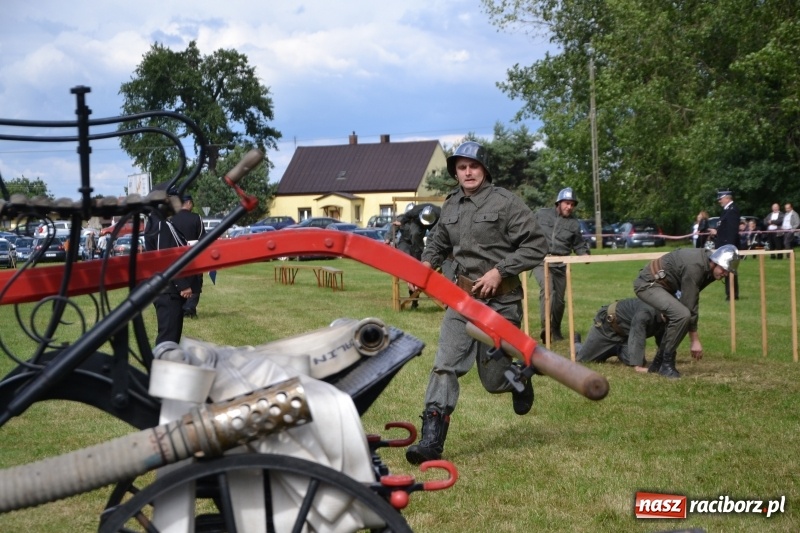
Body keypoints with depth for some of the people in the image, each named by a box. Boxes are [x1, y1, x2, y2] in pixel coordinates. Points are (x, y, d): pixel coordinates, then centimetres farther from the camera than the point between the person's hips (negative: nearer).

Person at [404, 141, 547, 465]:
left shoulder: (506, 203, -9)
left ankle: (519, 374, 42)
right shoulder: (451, 206, 8)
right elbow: (438, 242, 25)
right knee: (445, 367, -7)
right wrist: (426, 265, 5)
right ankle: (431, 440, -7)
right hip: (462, 298, 4)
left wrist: (499, 271, -17)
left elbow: (536, 245, -10)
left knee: (494, 380, 6)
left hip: (499, 301, -4)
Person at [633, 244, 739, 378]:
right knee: (681, 315, -24)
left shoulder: (709, 266, 1)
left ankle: (658, 362, 18)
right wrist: (695, 341, -18)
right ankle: (666, 364, -11)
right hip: (648, 284, -10)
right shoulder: (694, 267, -27)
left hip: (661, 284, 10)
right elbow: (690, 305, -24)